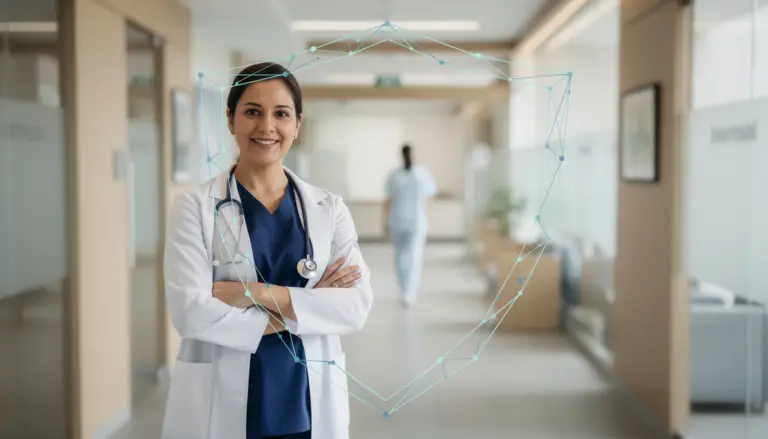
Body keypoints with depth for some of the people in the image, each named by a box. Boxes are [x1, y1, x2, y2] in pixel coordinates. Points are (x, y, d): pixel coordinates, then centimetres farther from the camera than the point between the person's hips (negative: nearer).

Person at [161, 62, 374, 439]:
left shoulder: (329, 208, 3)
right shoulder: (195, 206, -4)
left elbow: (357, 305, -7)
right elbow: (191, 312, -14)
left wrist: (258, 293, -17)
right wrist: (307, 306, -13)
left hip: (309, 405, 2)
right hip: (220, 407, -2)